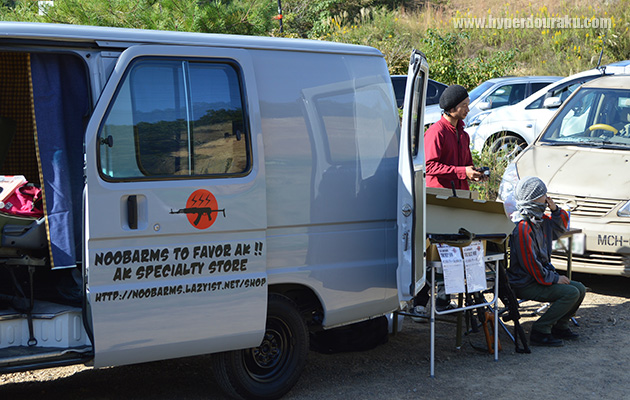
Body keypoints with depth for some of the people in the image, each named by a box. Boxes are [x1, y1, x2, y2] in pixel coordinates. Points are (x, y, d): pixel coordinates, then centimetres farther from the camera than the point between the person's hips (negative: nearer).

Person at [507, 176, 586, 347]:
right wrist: (554, 278, -15)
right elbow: (530, 263, -22)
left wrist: (555, 210, 8)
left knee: (580, 289, 7)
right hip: (525, 284, -10)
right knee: (571, 293, -20)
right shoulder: (522, 227, -21)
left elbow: (558, 229, 28)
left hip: (540, 276, 10)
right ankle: (540, 331, -14)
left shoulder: (540, 220, 9)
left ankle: (559, 326, 18)